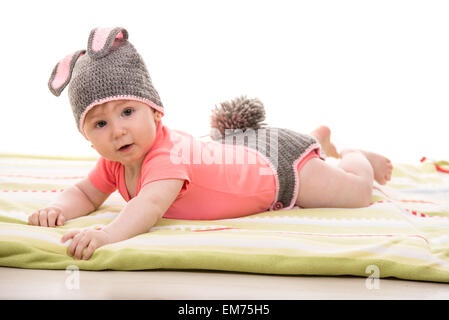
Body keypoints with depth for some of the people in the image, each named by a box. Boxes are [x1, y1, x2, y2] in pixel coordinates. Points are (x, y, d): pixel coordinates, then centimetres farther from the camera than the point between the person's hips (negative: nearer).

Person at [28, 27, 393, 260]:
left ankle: (355, 158, 36)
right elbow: (86, 193, -7)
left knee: (357, 193, 5)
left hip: (278, 161, -7)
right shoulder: (114, 163, -17)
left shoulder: (168, 153, -42)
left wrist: (108, 233, -73)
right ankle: (319, 140, 61)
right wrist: (59, 208, -28)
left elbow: (150, 205, -57)